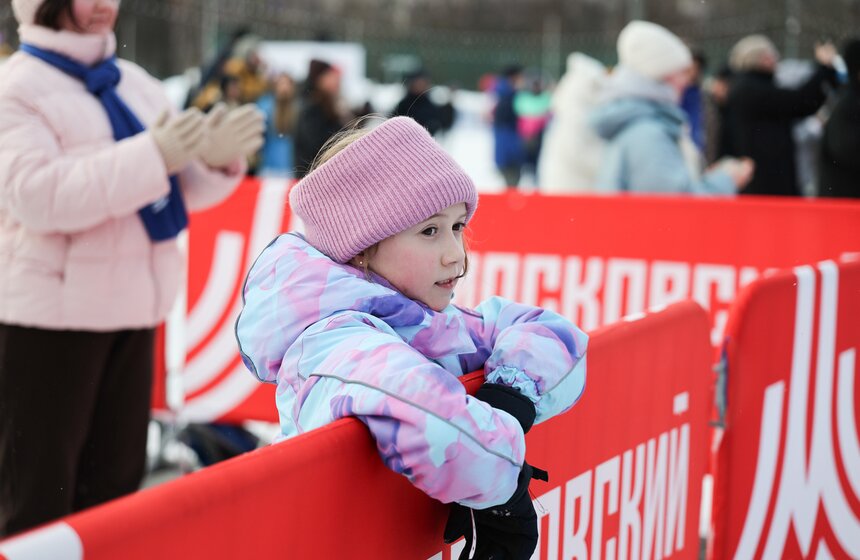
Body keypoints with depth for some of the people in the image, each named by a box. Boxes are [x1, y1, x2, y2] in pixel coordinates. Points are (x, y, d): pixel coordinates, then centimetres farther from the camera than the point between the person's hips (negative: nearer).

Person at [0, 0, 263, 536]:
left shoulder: (137, 84, 12)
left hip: (132, 305, 7)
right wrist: (151, 156, -29)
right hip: (51, 311, -7)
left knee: (115, 480, 15)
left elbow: (181, 189, 13)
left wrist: (217, 159, -10)